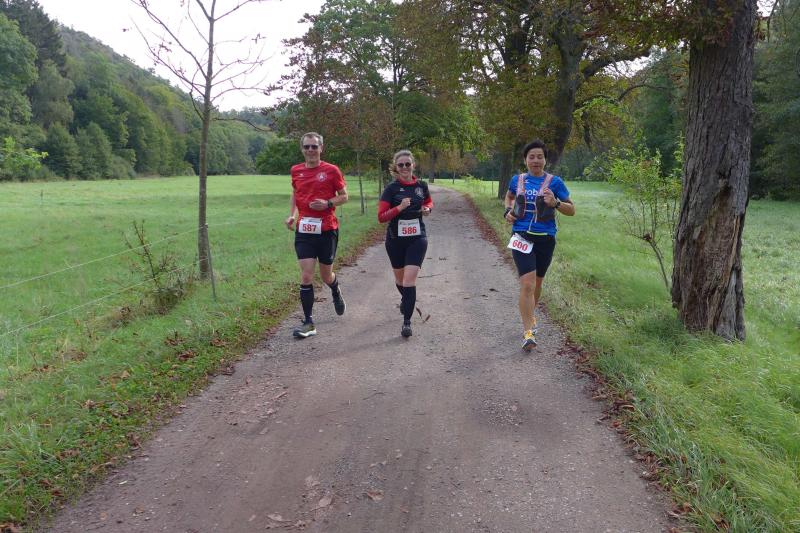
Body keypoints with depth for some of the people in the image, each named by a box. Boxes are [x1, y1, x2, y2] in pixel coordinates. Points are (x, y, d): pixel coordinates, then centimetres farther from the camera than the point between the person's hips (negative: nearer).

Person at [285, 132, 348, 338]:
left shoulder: (331, 170, -3)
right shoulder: (296, 171, 7)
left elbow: (344, 196, 3)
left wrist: (328, 203, -15)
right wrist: (292, 215, 8)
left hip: (327, 229, -2)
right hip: (303, 229, 2)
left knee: (326, 276, 10)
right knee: (306, 276, -6)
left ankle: (336, 292, 47)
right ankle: (308, 323, 1)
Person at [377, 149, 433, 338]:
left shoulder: (421, 186, 0)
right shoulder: (391, 188, -7)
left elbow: (429, 202, 20)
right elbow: (381, 217, -12)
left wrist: (427, 209, -2)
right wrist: (400, 207, -25)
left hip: (417, 238, 0)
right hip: (395, 239, 1)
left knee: (410, 279, -13)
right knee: (400, 279, 17)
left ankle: (407, 322, -6)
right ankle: (405, 299, 51)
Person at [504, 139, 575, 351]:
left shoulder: (554, 182, -1)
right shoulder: (517, 180, 5)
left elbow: (571, 210, 1)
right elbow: (509, 197, 27)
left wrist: (555, 203, -19)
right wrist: (508, 211, 7)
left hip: (545, 239, 1)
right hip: (522, 237, -1)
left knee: (536, 283, 18)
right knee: (527, 284, -15)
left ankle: (530, 315, 44)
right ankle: (528, 332, -12)